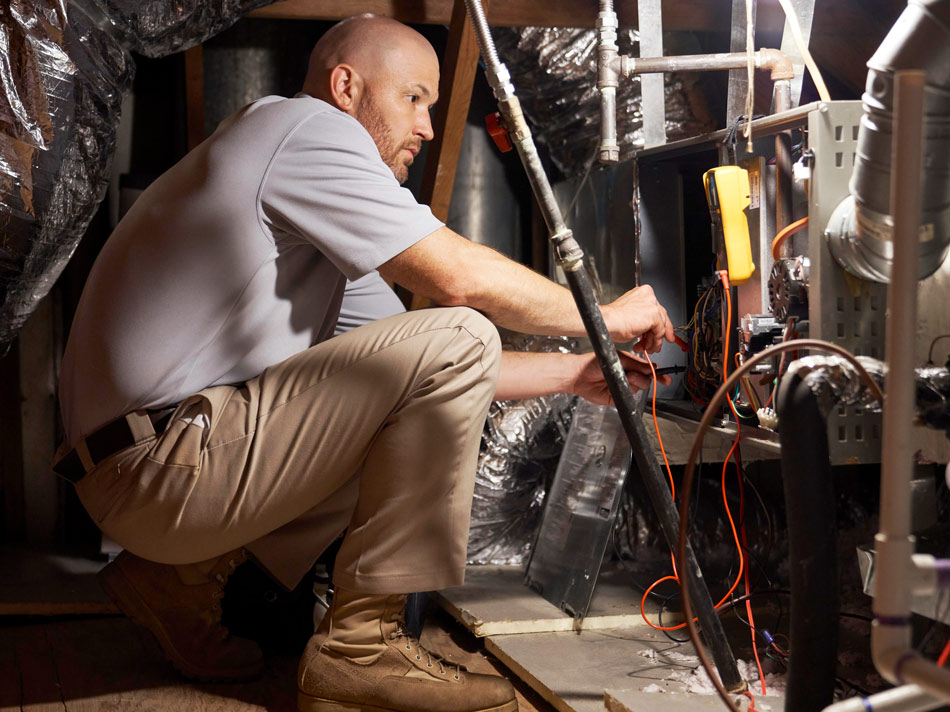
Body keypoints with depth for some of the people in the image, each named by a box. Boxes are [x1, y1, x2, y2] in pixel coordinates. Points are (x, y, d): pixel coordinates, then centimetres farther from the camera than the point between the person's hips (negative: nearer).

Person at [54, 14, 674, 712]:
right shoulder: (306, 124, -5)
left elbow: (417, 369, 21)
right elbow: (460, 277, -16)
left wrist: (575, 373, 17)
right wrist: (605, 316, 0)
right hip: (160, 468, -10)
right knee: (456, 337, -14)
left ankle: (187, 572, 13)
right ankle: (362, 646, -11)